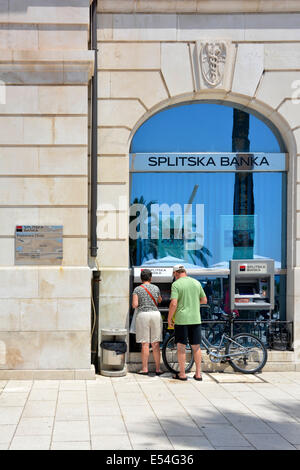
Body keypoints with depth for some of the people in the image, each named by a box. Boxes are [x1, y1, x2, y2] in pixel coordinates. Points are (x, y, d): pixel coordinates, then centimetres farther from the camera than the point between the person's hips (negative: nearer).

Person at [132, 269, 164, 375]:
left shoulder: (137, 289, -1)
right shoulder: (156, 288, 7)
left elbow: (134, 305, -9)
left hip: (142, 315, -2)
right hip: (155, 314, 2)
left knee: (145, 344, 1)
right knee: (155, 344, 5)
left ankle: (145, 369, 3)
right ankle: (158, 369, 7)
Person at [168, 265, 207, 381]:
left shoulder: (176, 284, -8)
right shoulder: (196, 283, 7)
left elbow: (173, 303, -16)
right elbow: (204, 300, 13)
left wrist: (169, 318, -5)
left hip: (181, 319, -4)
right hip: (195, 319, 4)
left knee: (181, 346, 4)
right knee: (196, 347, 10)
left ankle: (182, 374, 7)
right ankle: (198, 374, 13)